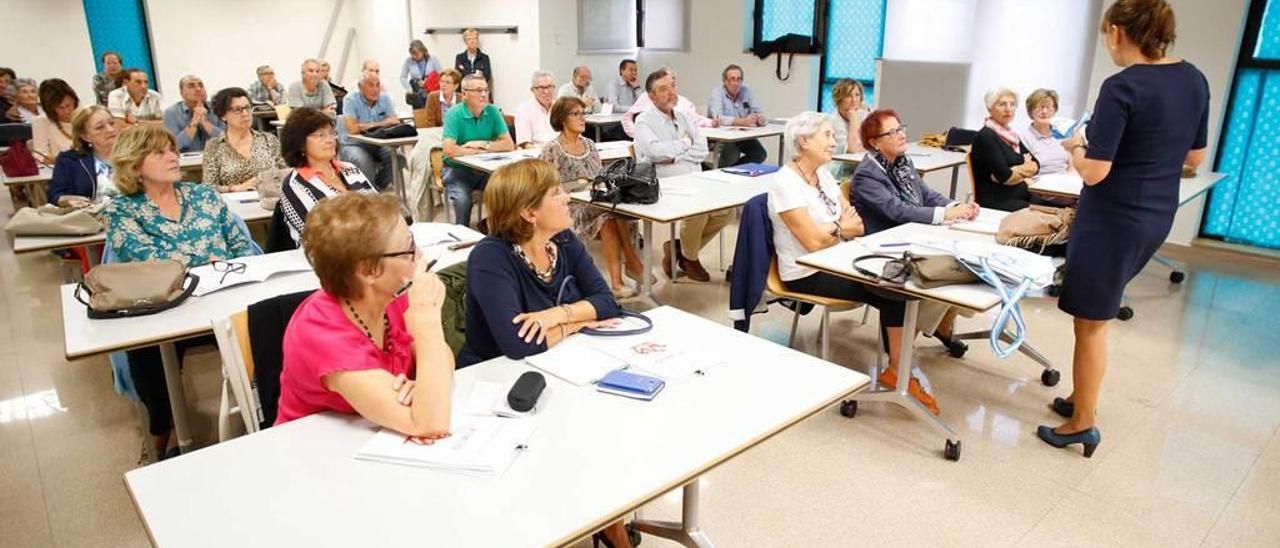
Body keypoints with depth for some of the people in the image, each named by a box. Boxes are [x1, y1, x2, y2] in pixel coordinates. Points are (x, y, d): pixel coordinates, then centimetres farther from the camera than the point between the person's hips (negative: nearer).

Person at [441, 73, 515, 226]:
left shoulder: (492, 111, 0)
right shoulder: (454, 114, -12)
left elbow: (509, 145, -6)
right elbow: (449, 150, -25)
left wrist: (482, 144, -16)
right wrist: (479, 151, -13)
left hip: (485, 168, 4)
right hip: (457, 169, -4)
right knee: (463, 199, -30)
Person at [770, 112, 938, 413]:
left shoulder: (824, 175, 9)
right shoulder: (786, 183, -17)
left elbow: (857, 225, 6)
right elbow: (814, 241, -22)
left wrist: (838, 228, -16)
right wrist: (842, 227, -4)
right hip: (808, 275, -8)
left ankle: (898, 367, 0)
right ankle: (898, 370, 3)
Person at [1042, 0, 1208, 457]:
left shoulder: (1122, 87, -20)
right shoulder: (1195, 80, 5)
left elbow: (1094, 172, -22)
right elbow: (1194, 158, 14)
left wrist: (1075, 147, -3)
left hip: (1113, 218, -8)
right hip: (1158, 216, 8)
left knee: (1091, 323, 5)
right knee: (1095, 312, 21)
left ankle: (1083, 424, 17)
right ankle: (1082, 399, 32)